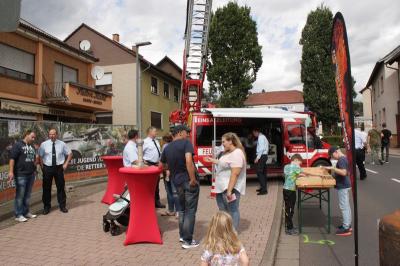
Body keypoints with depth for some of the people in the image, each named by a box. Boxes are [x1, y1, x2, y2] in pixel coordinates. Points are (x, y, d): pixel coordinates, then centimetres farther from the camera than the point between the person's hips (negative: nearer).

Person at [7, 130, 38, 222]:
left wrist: (36, 161, 11)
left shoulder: (32, 147, 16)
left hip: (31, 174, 7)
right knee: (20, 195, -1)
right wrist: (11, 171, -18)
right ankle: (18, 215, 6)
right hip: (21, 174, -7)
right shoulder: (17, 145, -5)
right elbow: (12, 158, -12)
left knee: (27, 195, 12)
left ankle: (26, 212, 21)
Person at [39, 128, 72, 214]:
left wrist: (66, 164, 3)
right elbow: (40, 156, 1)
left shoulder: (62, 144, 0)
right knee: (46, 188, 6)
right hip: (47, 168, 0)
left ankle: (62, 206, 21)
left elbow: (70, 153, 10)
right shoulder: (44, 144, -2)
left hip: (59, 168, 1)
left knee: (61, 187, 8)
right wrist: (42, 167, -6)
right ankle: (46, 207, 21)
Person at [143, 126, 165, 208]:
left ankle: (157, 202, 27)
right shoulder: (145, 142, -12)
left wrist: (160, 160, 11)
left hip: (156, 164, 8)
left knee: (157, 184, 16)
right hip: (149, 165, -8)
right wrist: (143, 161, -16)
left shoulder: (156, 141, 12)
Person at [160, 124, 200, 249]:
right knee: (190, 211, 3)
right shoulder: (186, 143, -11)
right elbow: (189, 161, -26)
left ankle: (182, 235, 31)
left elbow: (163, 166, 19)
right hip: (189, 181, -6)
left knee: (182, 209, 22)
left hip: (177, 182, 7)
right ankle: (188, 241, 9)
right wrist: (193, 179, -22)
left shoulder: (167, 148, 9)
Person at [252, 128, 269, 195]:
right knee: (263, 172, 14)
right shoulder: (262, 137, 19)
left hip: (262, 156, -11)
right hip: (264, 156, 11)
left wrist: (257, 157, -22)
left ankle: (264, 189, -13)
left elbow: (261, 148, -20)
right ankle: (263, 188, 21)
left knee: (259, 172, -12)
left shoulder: (261, 137, -11)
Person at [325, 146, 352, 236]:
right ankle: (348, 224, 27)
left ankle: (346, 229, 1)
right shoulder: (344, 158, 12)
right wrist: (333, 174, 14)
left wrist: (332, 168, -28)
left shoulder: (341, 160, -20)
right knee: (346, 206, 17)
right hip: (344, 185, 10)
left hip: (342, 186, -10)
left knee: (343, 207, -5)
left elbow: (343, 172, -32)